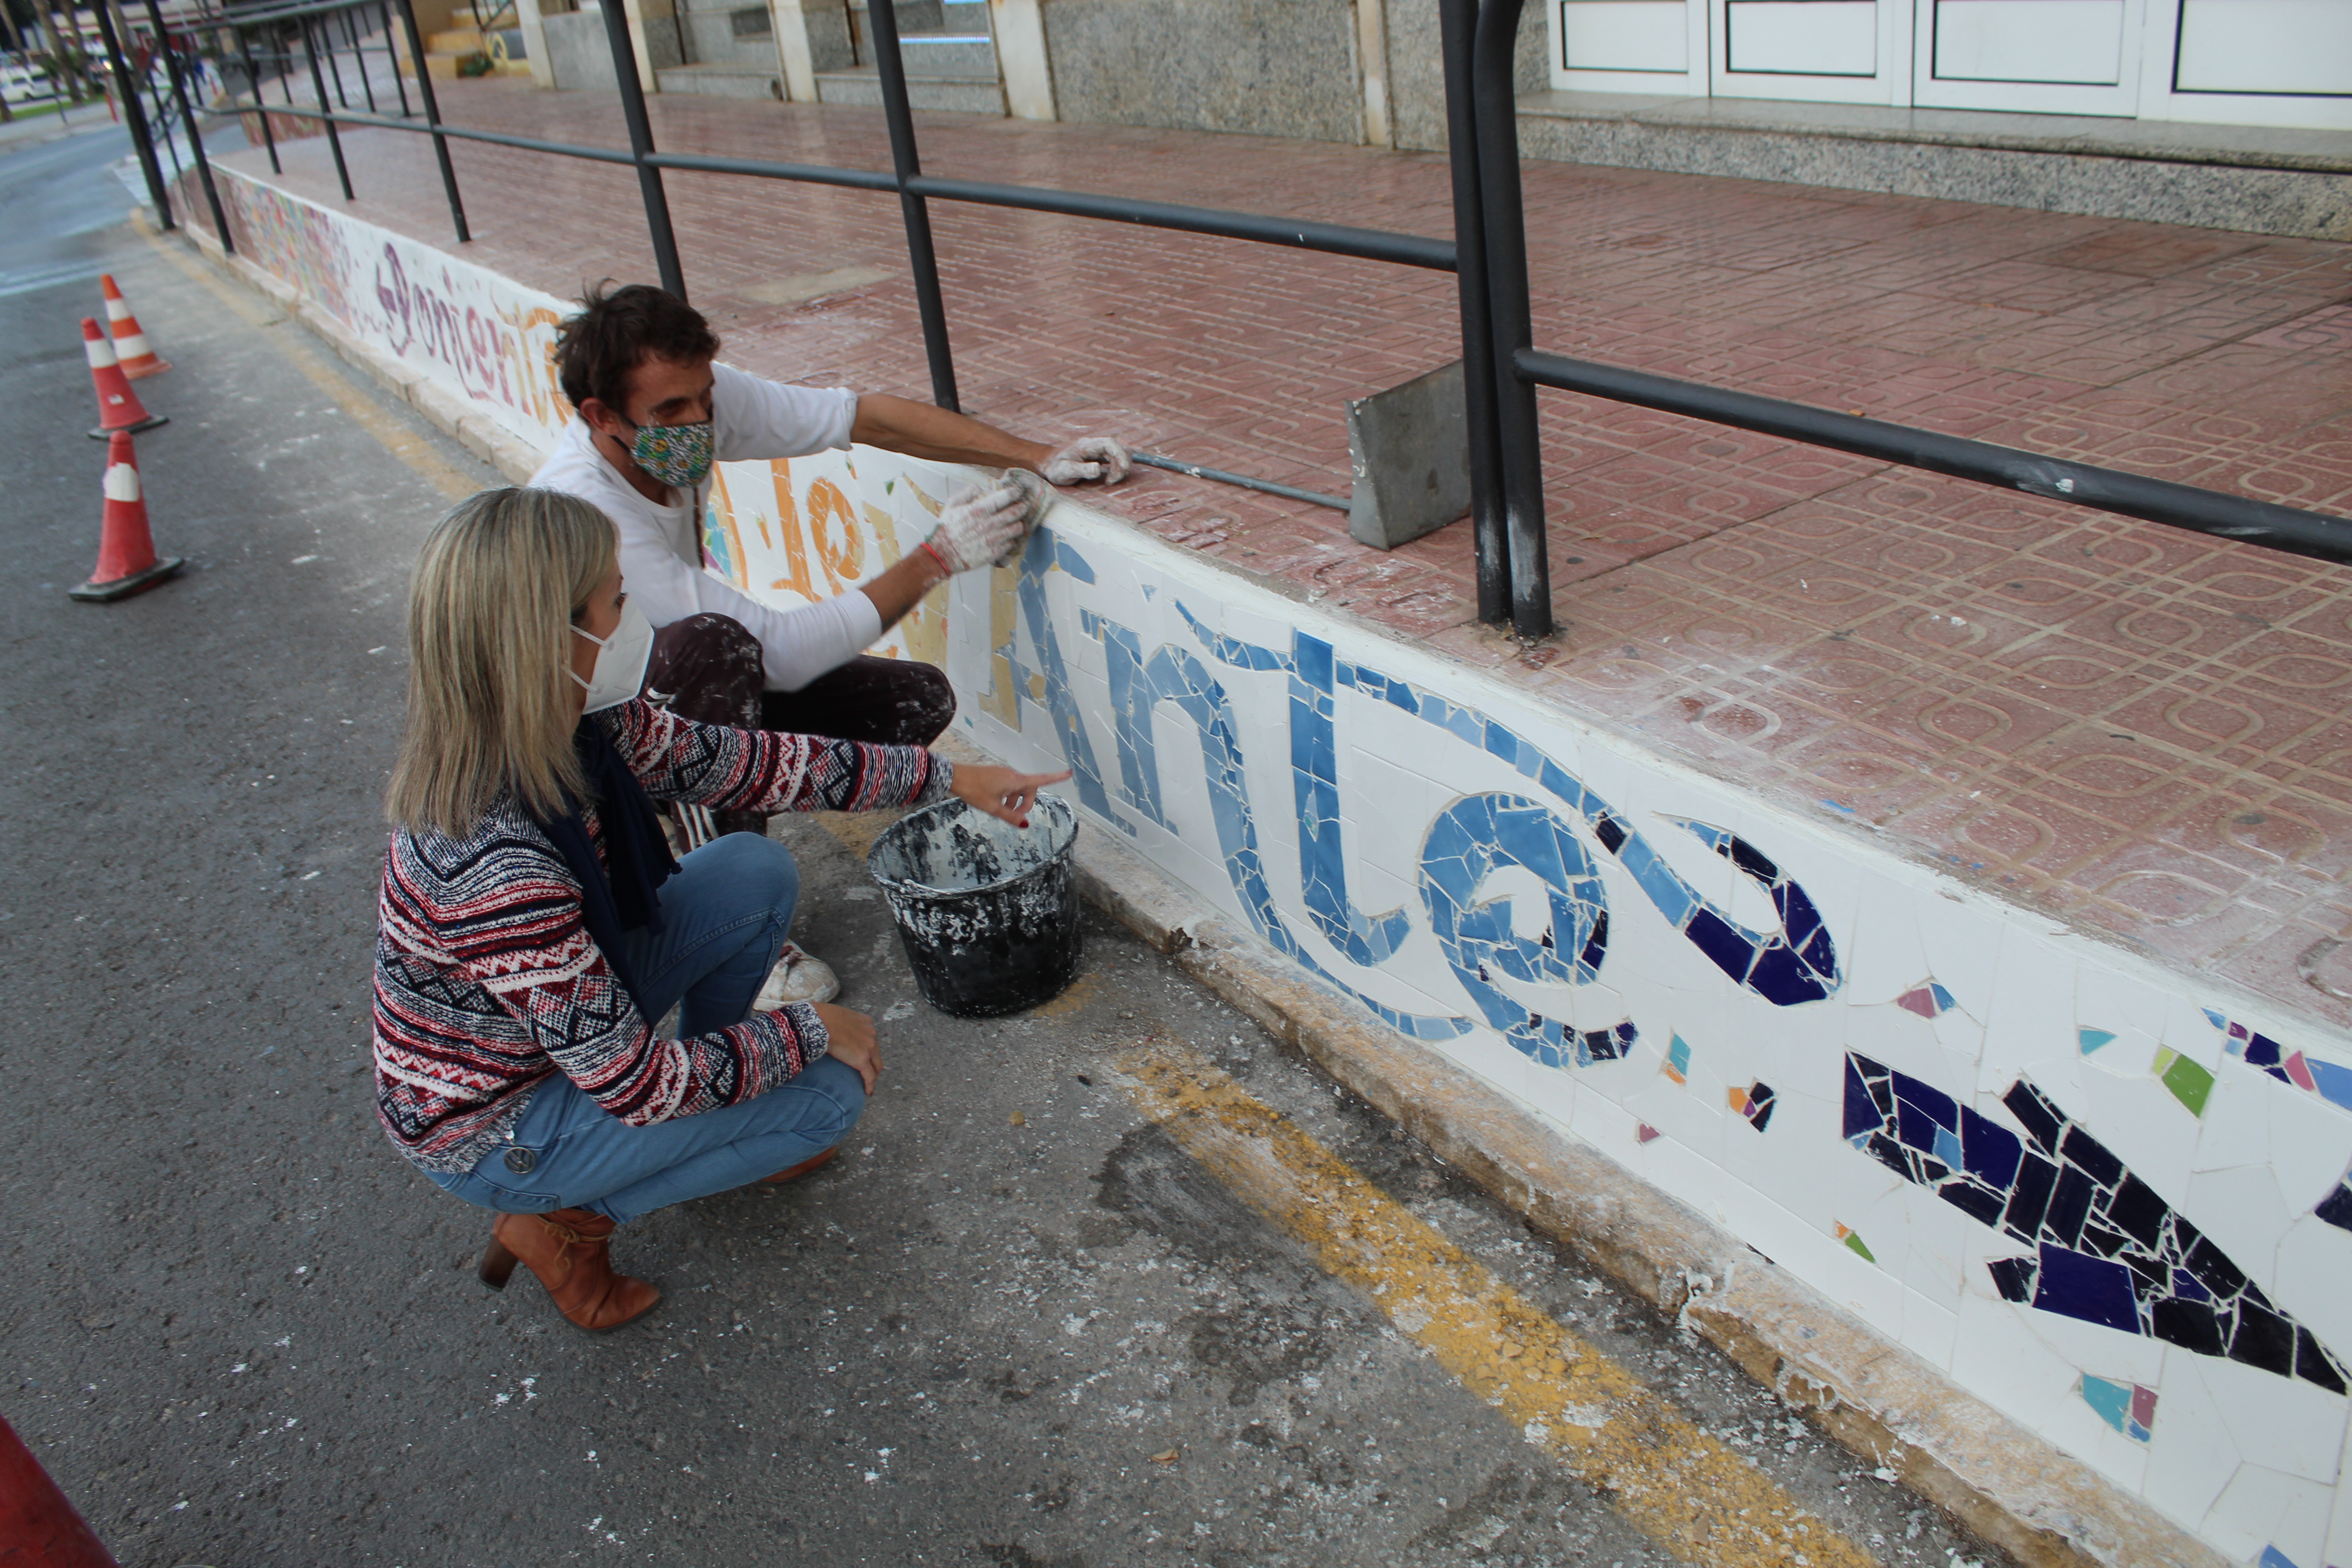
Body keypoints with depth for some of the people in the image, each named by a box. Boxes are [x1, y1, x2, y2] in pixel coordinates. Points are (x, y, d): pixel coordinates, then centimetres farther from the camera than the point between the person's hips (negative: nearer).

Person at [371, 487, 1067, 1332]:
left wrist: (947, 777, 2)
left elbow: (743, 763, -2)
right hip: (492, 1130, -8)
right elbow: (637, 1087, -29)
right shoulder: (496, 865, -39)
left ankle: (720, 1126, 19)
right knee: (830, 1094, -8)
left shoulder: (577, 728, -15)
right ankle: (568, 1217, 6)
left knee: (758, 871, 1)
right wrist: (809, 1031, -16)